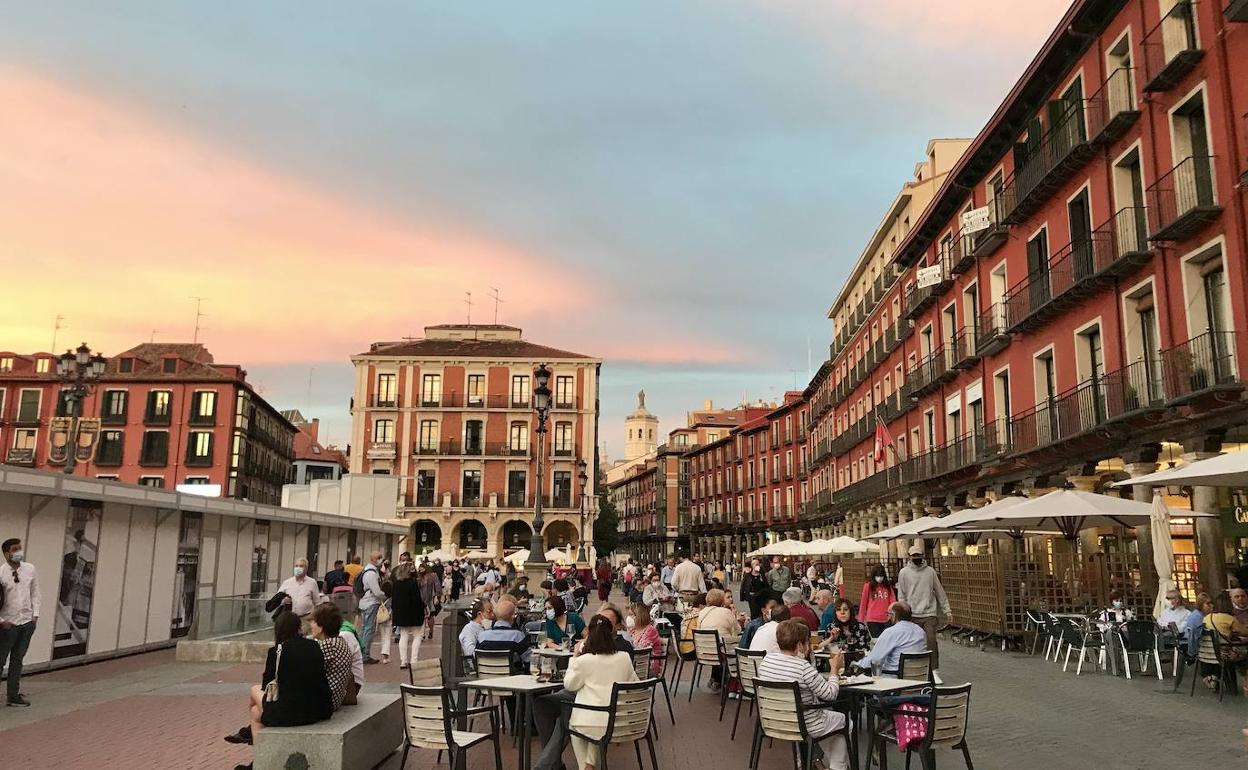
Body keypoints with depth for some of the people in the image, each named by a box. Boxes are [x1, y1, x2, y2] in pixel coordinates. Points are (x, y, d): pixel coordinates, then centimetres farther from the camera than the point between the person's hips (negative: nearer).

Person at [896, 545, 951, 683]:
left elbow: (940, 592, 11)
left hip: (929, 614, 0)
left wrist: (947, 610, 7)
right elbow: (901, 595, 3)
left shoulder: (930, 571, 8)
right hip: (912, 615, 0)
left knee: (931, 642, -10)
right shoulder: (904, 572, 4)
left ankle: (935, 672, -7)